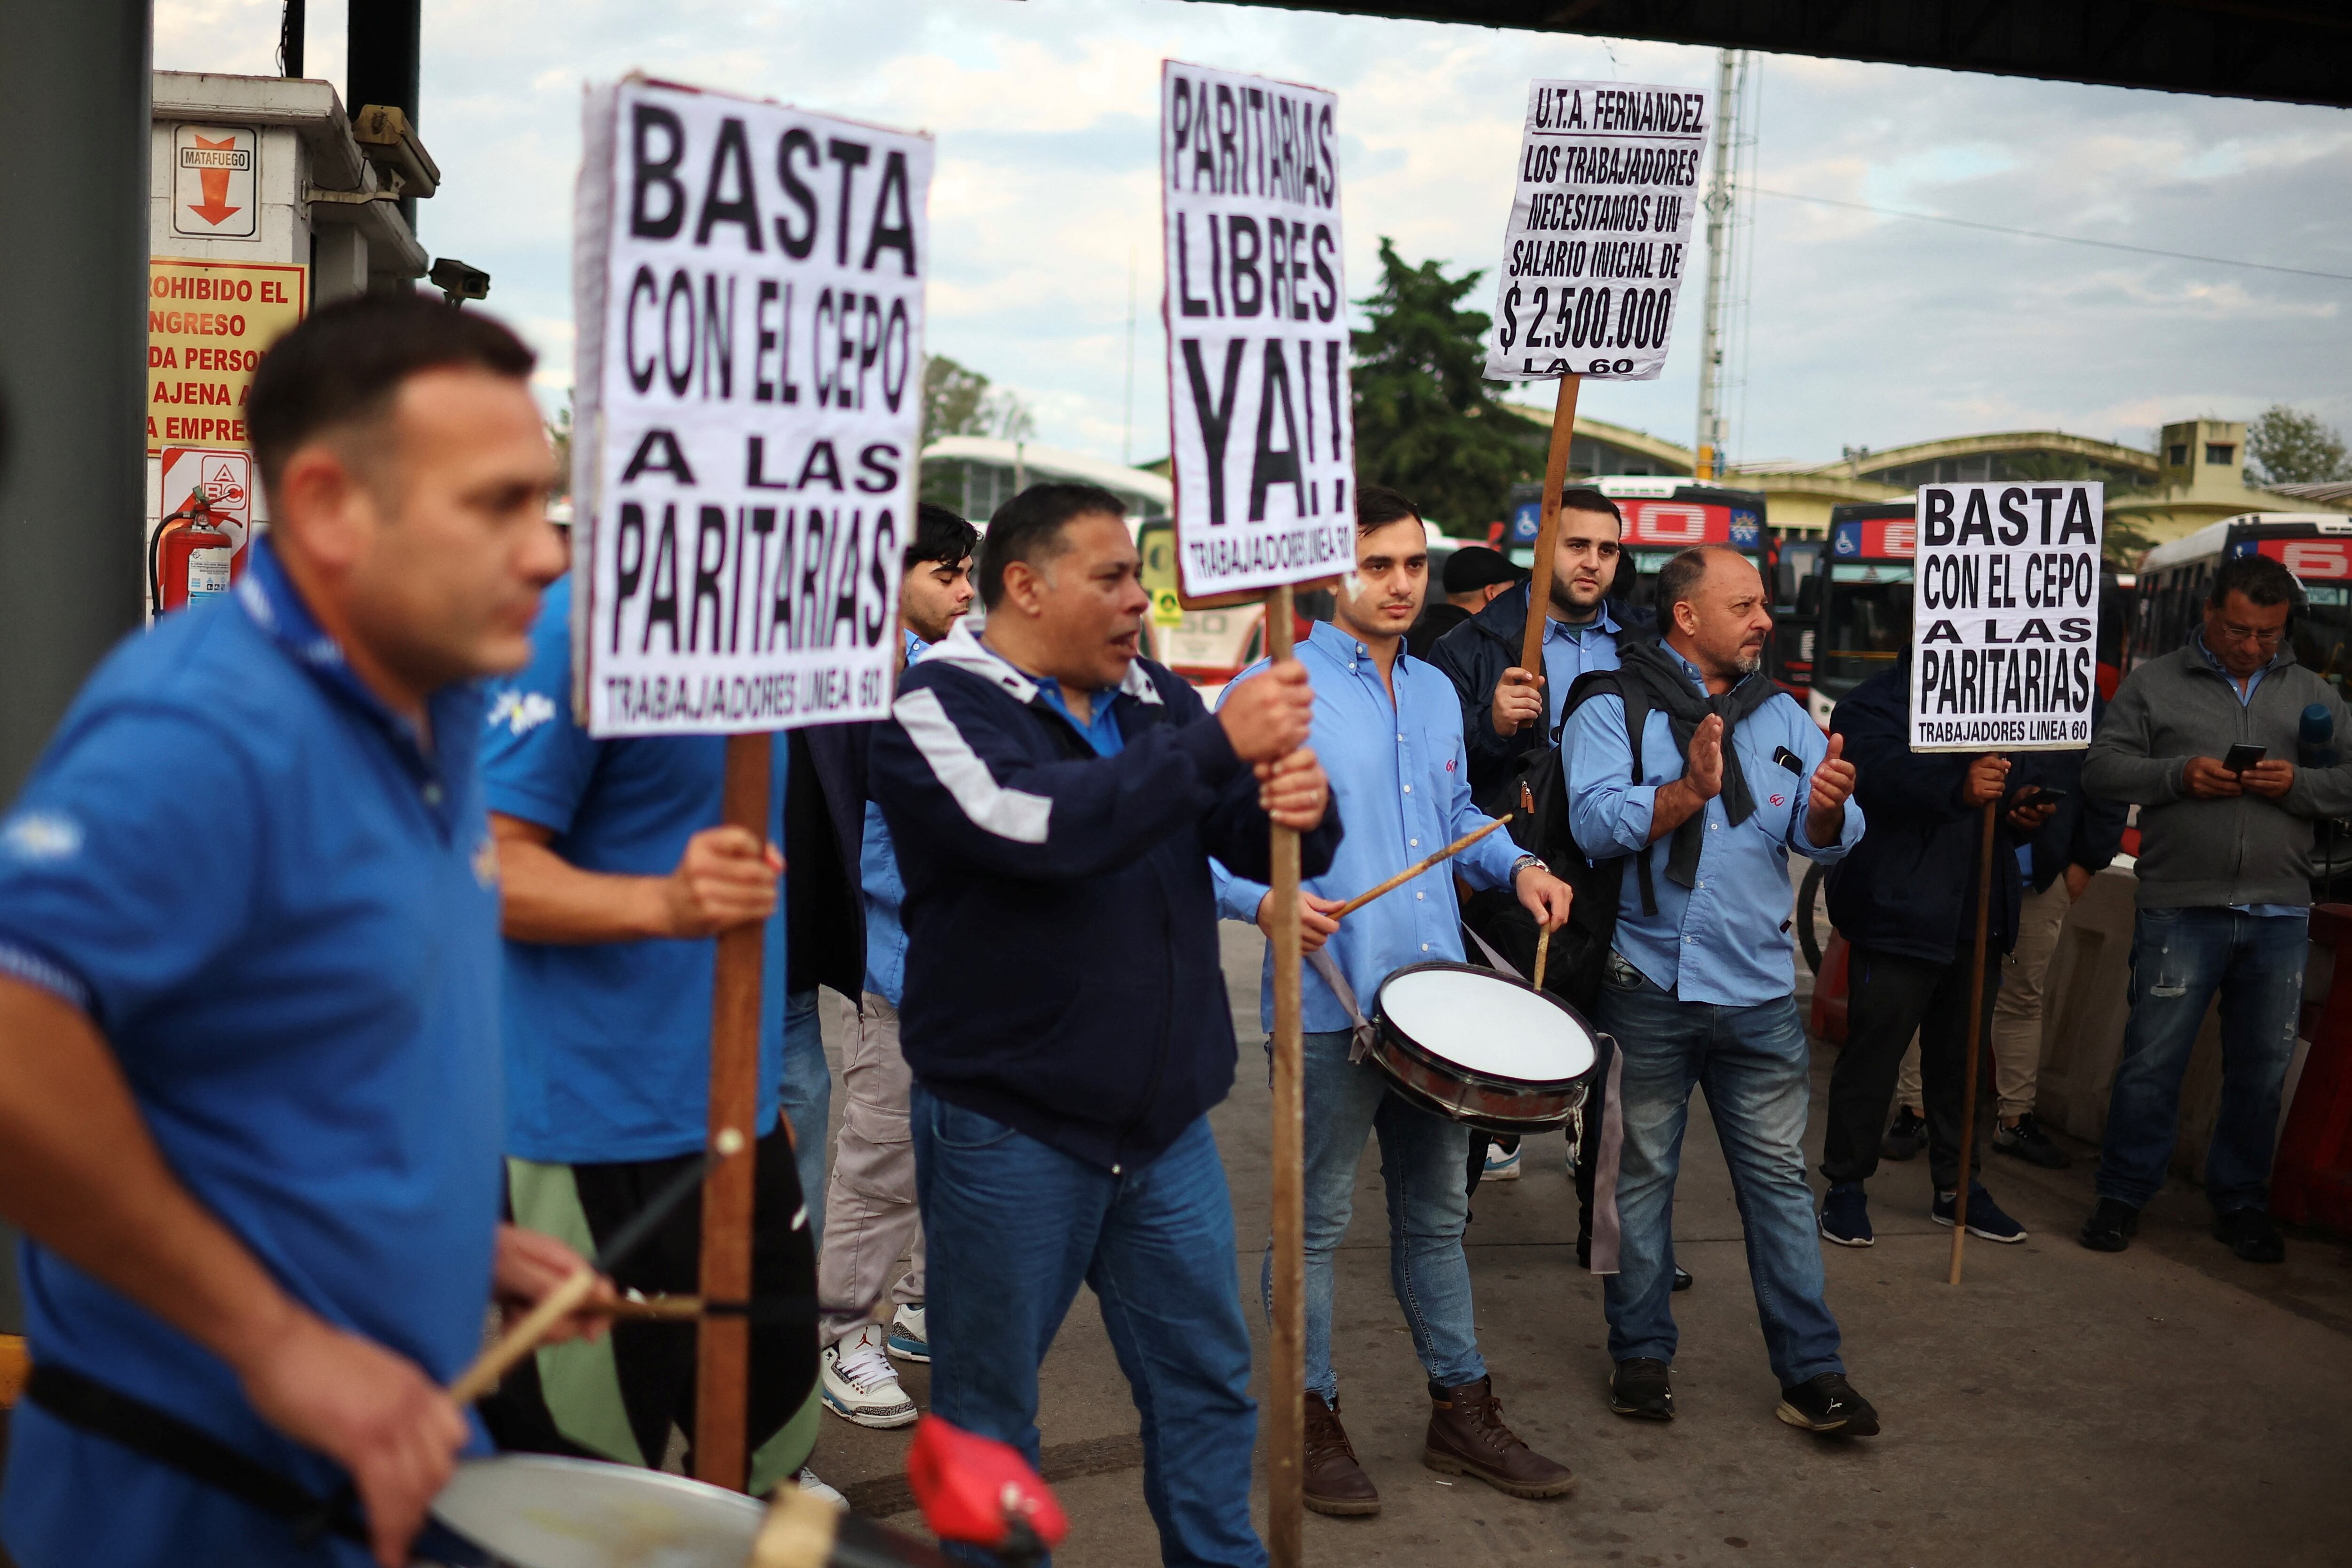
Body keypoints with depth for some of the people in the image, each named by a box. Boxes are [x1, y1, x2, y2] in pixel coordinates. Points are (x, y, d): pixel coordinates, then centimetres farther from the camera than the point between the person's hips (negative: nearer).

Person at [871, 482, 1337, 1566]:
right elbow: (1042, 824, -30)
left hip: (1166, 1123, 6)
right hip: (1008, 1127, -5)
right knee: (988, 1408, 10)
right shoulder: (937, 708, -11)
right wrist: (1219, 744, -28)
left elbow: (1256, 842, 4)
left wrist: (1301, 804, -19)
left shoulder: (1155, 699, 7)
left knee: (1209, 1382, 15)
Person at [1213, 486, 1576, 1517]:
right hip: (1330, 1006, -6)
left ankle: (1462, 1410, 29)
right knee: (1318, 1221, 4)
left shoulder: (1435, 691, 14)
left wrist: (1517, 867, 7)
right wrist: (1266, 900, -29)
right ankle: (1312, 1420, 19)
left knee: (1438, 1211, 17)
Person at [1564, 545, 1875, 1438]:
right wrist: (1689, 792, -29)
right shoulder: (1612, 712, -1)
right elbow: (1597, 824, -16)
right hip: (1648, 986, -3)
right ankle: (1641, 1355, 21)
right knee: (1642, 1173, 8)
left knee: (1779, 1176, 5)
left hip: (1759, 990, 3)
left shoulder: (1781, 717, 12)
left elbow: (1822, 842, 2)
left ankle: (1811, 1372, 11)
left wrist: (1829, 809, -20)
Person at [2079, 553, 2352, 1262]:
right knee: (2152, 1061, -1)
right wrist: (2179, 775, -15)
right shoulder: (2155, 683, 4)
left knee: (2261, 1070, 11)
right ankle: (2122, 1195, 12)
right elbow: (2101, 767, 0)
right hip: (2181, 909, -3)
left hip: (2279, 916, 3)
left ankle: (2241, 1202, 25)